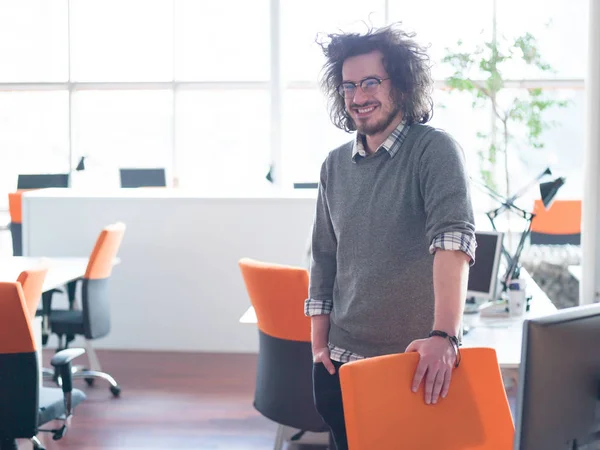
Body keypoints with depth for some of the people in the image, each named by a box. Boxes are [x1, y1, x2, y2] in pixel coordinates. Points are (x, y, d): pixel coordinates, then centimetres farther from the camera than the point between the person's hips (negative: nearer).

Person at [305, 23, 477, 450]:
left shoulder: (434, 150, -11)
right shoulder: (335, 166, 7)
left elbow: (454, 238, -25)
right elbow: (324, 260, 12)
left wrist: (443, 334, -36)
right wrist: (319, 346, 7)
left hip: (418, 362, -5)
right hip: (342, 362, 5)